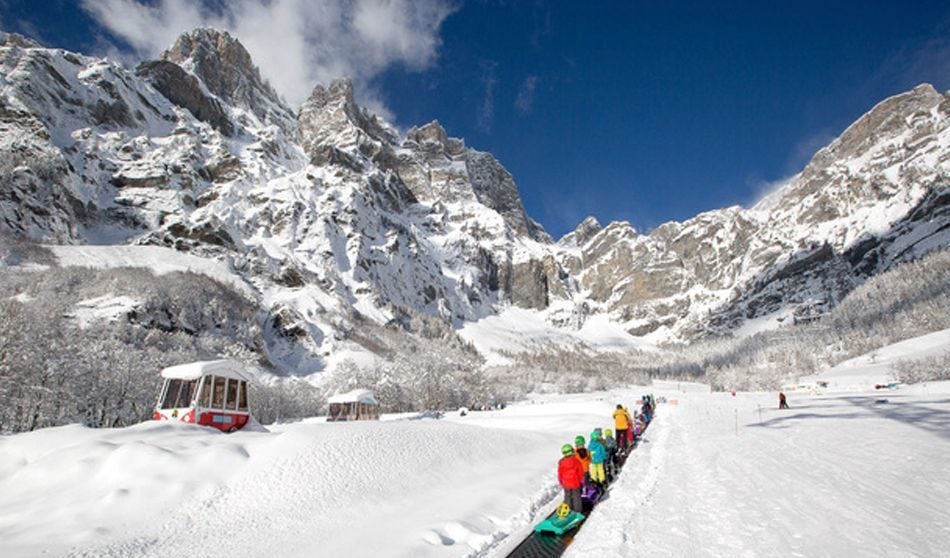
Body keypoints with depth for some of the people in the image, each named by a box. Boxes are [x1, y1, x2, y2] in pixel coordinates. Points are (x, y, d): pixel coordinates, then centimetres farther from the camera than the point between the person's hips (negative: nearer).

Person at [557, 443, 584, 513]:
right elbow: (581, 472, -6)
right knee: (576, 497, 13)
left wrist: (561, 482, 13)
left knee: (567, 497, 16)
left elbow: (560, 473, -2)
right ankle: (578, 510, 21)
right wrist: (582, 481, 7)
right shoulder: (576, 460, -15)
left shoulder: (561, 462, -11)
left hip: (566, 484, 1)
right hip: (575, 483, -1)